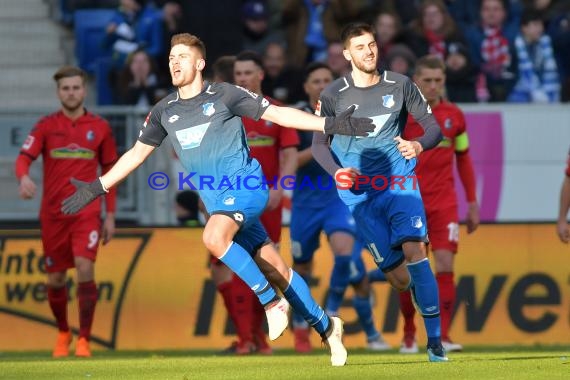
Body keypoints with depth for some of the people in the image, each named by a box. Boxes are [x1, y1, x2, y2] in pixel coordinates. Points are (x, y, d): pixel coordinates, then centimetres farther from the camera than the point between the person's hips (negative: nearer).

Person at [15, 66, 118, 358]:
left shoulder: (100, 128, 5)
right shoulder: (46, 125, 3)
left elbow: (110, 172, 12)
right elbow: (24, 157, -9)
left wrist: (110, 215, 8)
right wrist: (24, 177, -33)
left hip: (86, 211, -1)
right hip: (52, 212, 1)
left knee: (85, 268, -18)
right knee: (55, 278, 7)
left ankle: (84, 339, -12)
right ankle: (63, 334, 30)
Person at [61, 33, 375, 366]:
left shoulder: (223, 95, -3)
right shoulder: (164, 112, 11)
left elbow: (278, 113, -2)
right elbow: (136, 154, 20)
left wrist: (331, 125, -9)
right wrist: (96, 189, 17)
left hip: (246, 185, -5)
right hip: (216, 199, 5)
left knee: (214, 237, -32)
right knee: (274, 269, 3)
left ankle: (272, 302, -19)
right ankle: (325, 327, 16)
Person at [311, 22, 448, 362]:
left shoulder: (400, 85, 3)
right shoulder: (334, 95, 1)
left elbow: (434, 128, 4)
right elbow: (319, 143, 7)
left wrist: (420, 145, -19)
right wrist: (337, 172, -13)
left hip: (400, 181, 0)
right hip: (360, 192, 0)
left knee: (414, 250, -23)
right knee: (400, 279, -6)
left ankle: (435, 339, -17)